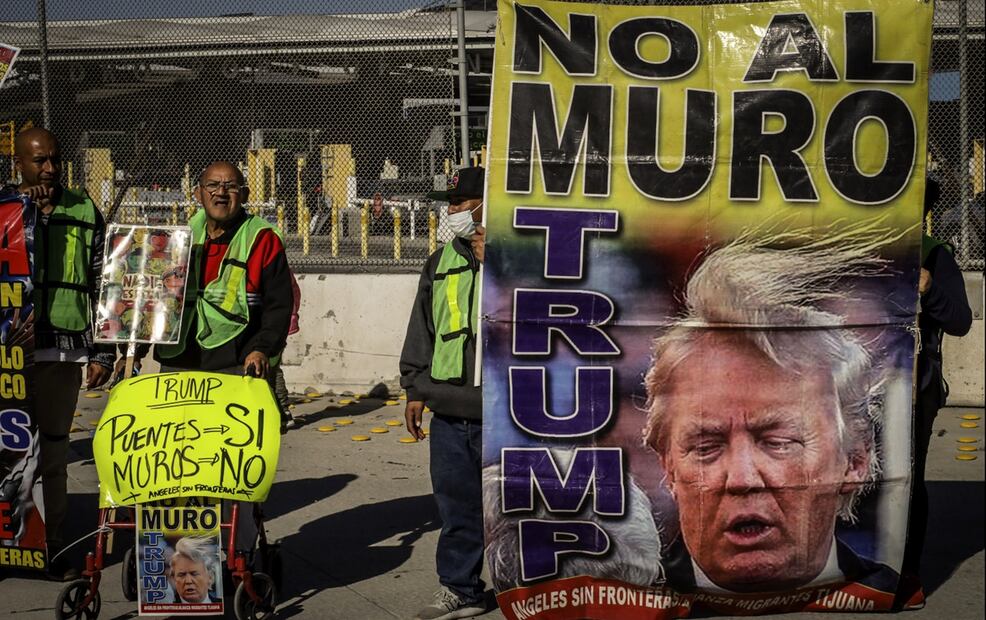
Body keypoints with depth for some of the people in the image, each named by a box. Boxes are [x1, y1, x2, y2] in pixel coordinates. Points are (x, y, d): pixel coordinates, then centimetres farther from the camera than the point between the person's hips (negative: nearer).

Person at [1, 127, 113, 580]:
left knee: (53, 449, 5)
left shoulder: (85, 212, 11)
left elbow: (102, 286, 11)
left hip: (64, 350, 1)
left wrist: (102, 352, 6)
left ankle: (52, 545, 11)